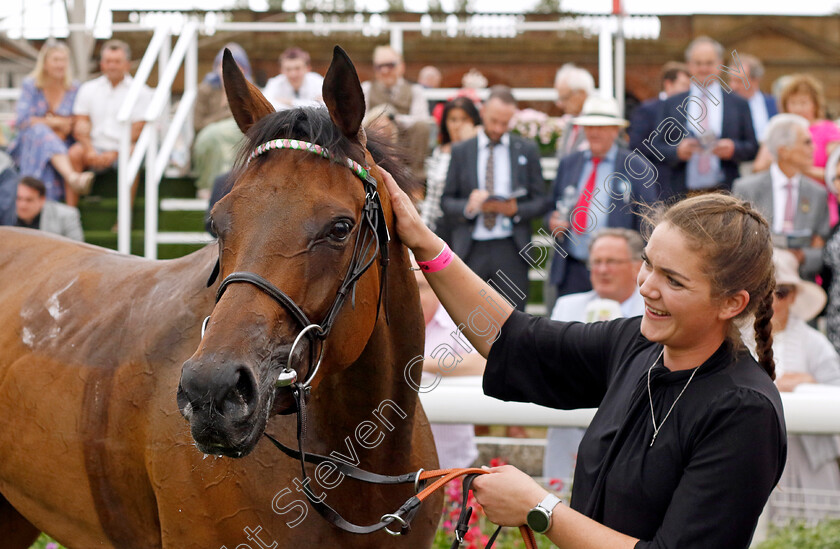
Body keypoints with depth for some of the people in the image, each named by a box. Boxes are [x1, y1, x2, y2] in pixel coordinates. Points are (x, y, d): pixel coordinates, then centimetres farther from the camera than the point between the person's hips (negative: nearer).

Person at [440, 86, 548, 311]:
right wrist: (468, 206, -13)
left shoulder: (527, 149, 11)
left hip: (511, 249, 0)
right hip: (470, 250, 0)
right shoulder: (460, 151, 11)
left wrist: (516, 209, -12)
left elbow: (539, 201, 8)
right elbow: (446, 202, 8)